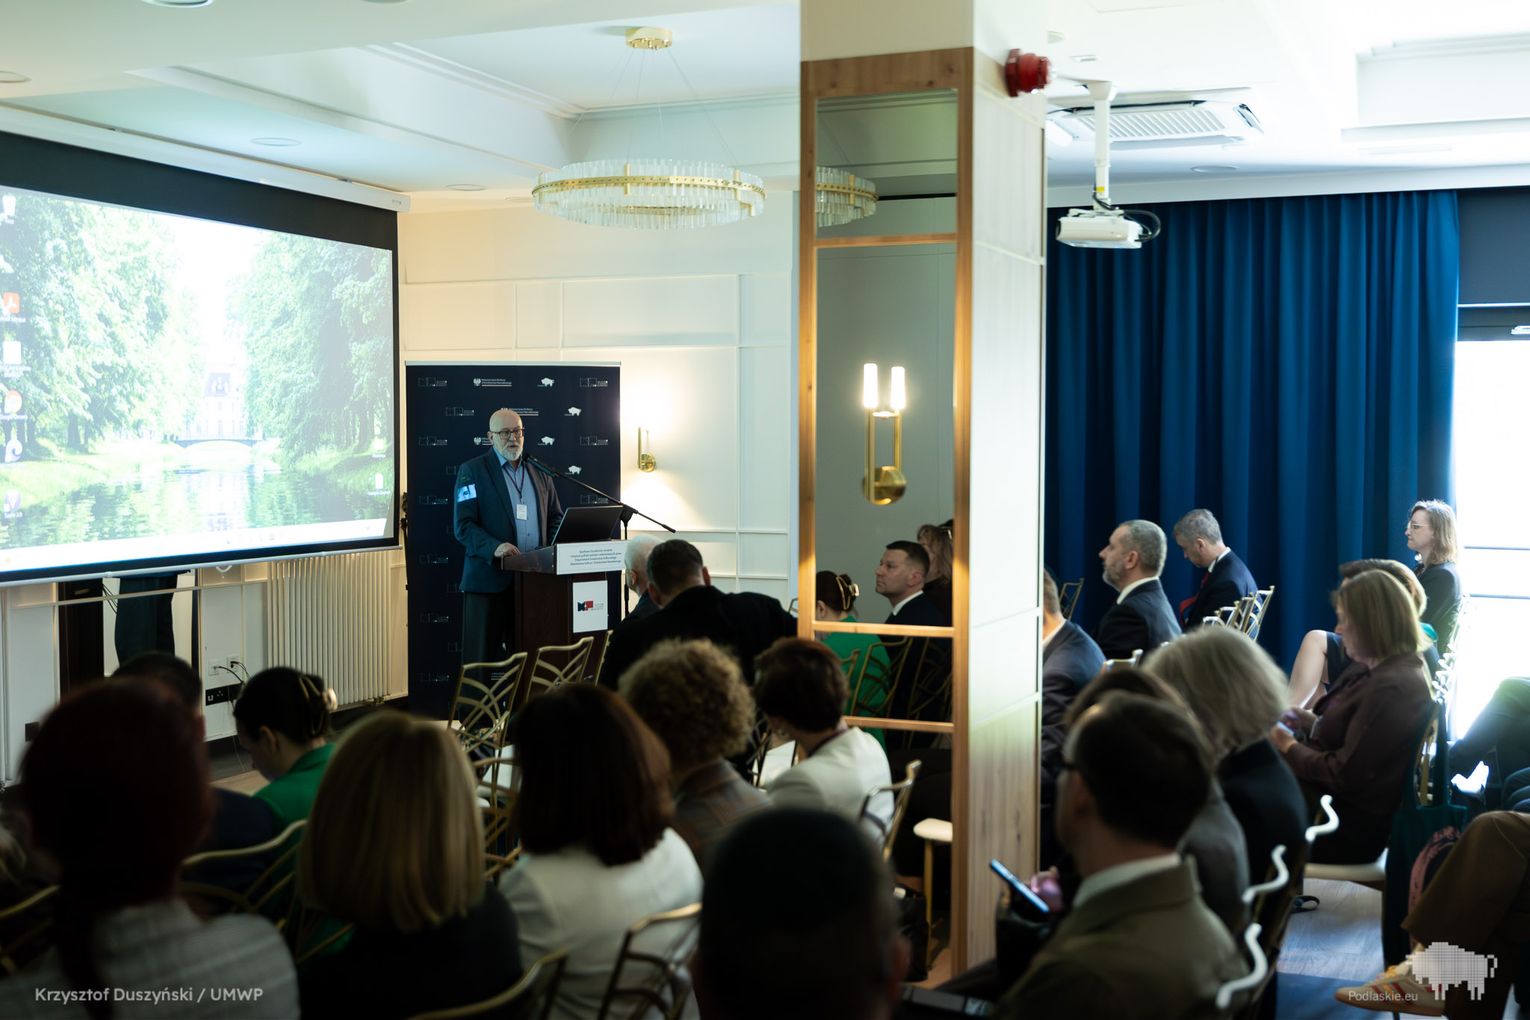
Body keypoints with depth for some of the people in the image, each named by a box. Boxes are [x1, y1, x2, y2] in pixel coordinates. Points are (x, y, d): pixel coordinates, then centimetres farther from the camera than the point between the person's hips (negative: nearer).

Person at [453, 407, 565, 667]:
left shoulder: (539, 471, 16)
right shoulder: (472, 471, 1)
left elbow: (555, 518, 21)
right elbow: (462, 525, -7)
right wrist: (494, 547, -23)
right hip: (490, 579, -4)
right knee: (482, 657, -2)